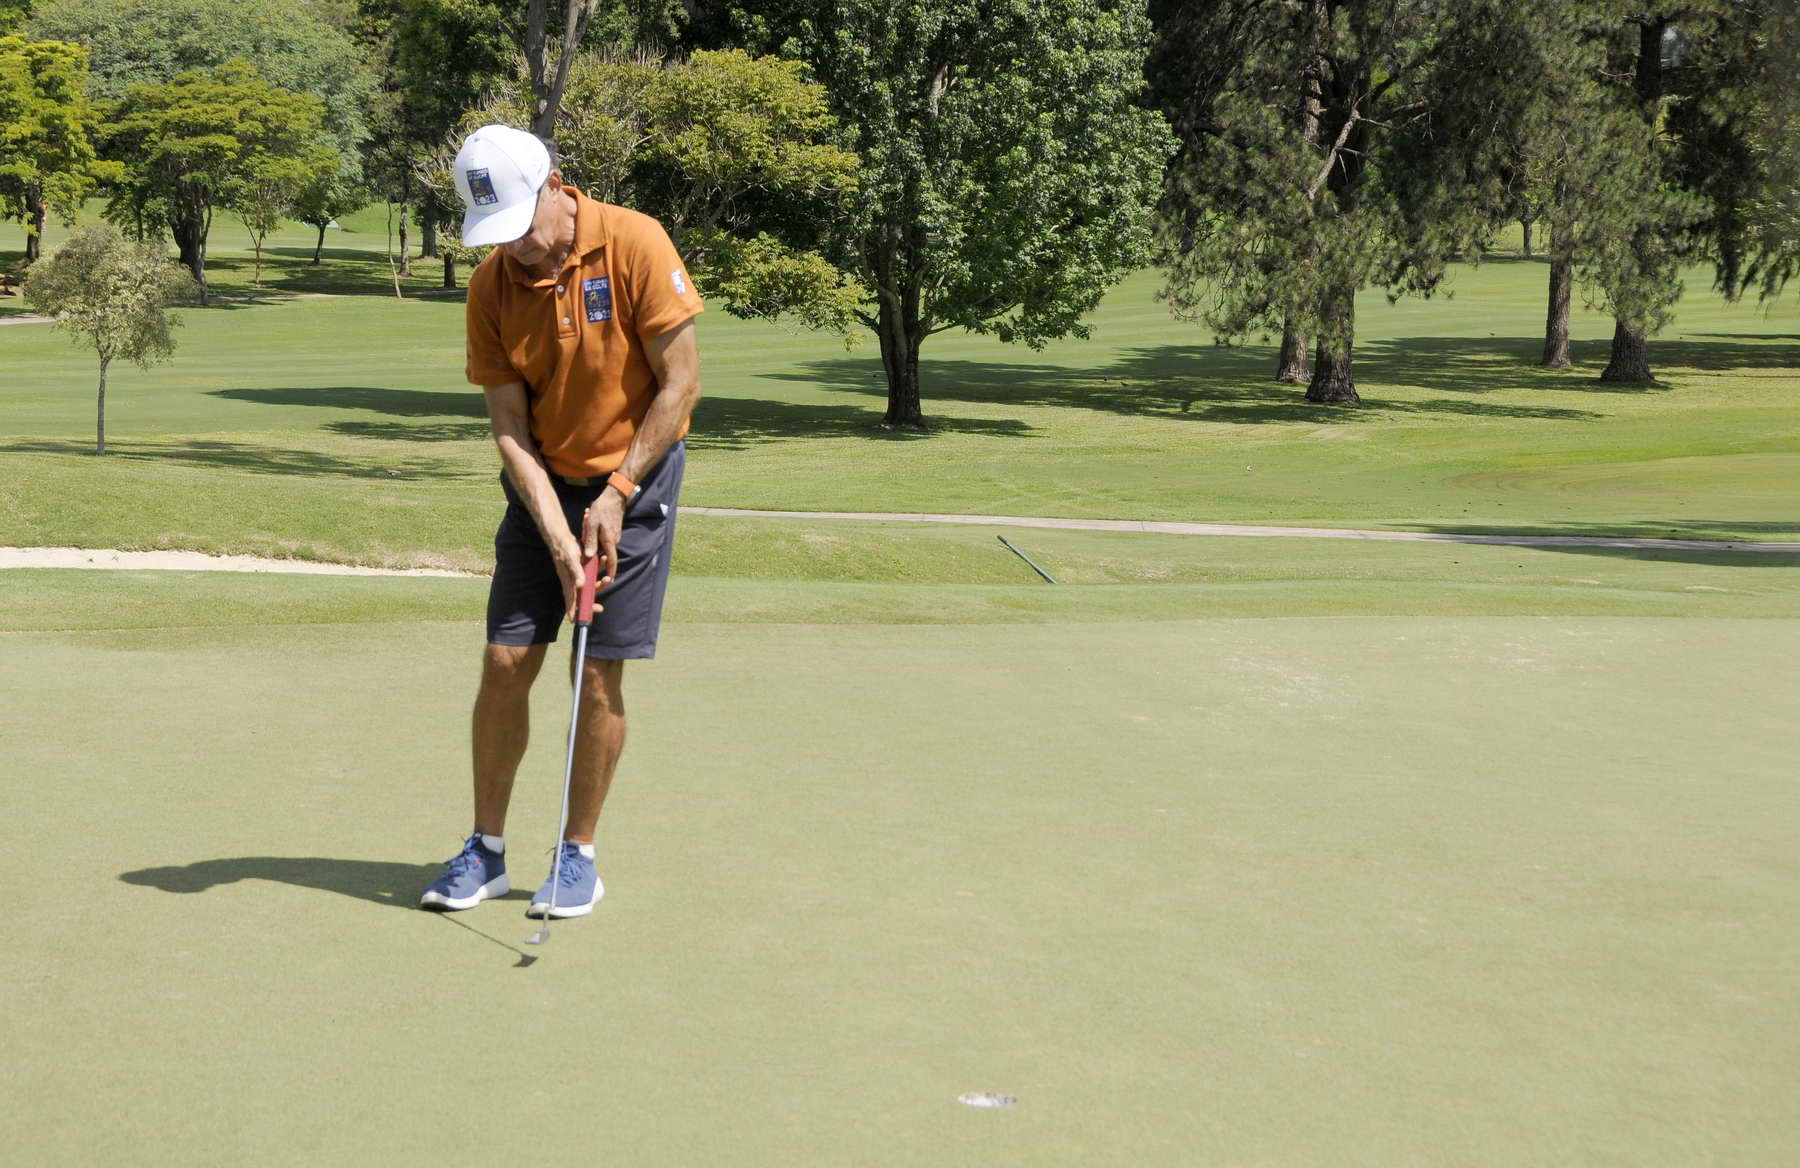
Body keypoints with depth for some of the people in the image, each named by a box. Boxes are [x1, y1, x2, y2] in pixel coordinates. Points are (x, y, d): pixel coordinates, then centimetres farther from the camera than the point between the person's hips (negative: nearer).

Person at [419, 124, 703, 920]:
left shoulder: (634, 245, -17)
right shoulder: (491, 288, -7)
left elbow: (680, 384, -13)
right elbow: (510, 428, -7)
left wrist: (617, 493, -15)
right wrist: (556, 534, -19)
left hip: (633, 478, -3)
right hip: (542, 487, 3)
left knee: (599, 676, -3)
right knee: (504, 662, -1)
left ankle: (578, 856, 11)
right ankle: (485, 851, 13)